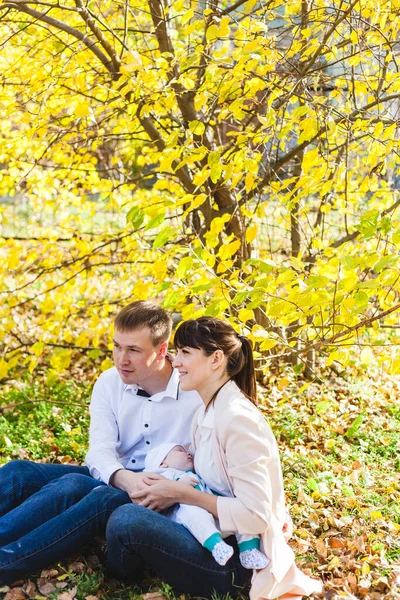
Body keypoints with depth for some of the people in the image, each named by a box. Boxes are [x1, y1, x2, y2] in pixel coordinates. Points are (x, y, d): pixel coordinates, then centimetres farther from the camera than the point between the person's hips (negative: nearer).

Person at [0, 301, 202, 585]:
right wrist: (124, 478, -31)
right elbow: (100, 451, -9)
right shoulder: (109, 383, 0)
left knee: (71, 486, -34)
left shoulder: (196, 392, -13)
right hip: (112, 480, 5)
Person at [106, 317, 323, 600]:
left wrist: (182, 493, -19)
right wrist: (174, 489, -4)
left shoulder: (237, 419, -23)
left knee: (126, 520, -20)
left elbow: (255, 516, -25)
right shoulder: (208, 412, 6)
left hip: (240, 563, -9)